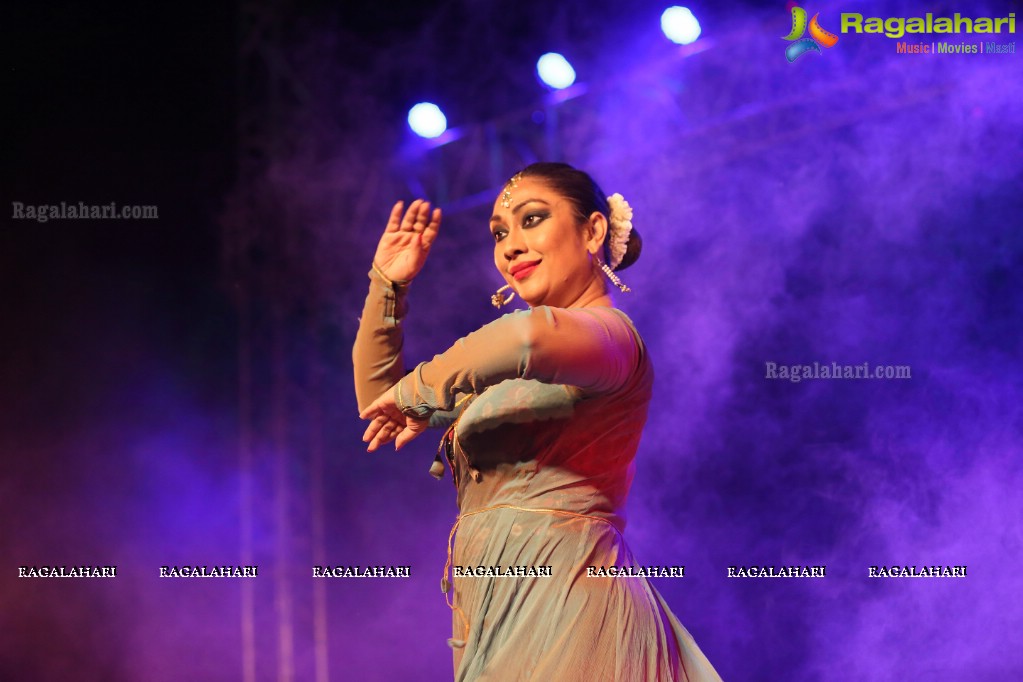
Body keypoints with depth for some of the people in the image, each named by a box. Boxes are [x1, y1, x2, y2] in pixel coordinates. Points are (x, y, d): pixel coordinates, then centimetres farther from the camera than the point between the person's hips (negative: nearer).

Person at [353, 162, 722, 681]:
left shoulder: (606, 332, -6)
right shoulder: (520, 371, 21)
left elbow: (531, 336, -31)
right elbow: (376, 403, 28)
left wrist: (417, 392, -17)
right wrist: (387, 285, 19)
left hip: (559, 601, -8)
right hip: (499, 611, 8)